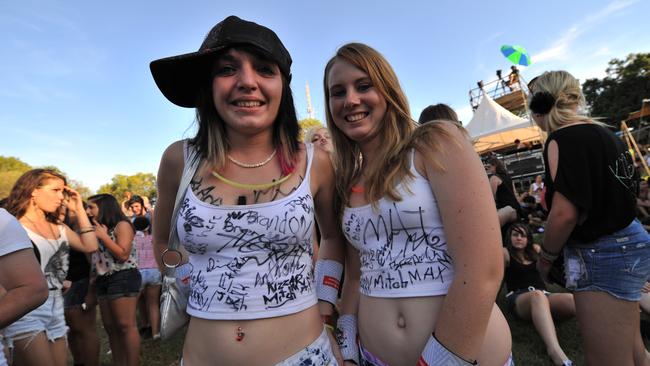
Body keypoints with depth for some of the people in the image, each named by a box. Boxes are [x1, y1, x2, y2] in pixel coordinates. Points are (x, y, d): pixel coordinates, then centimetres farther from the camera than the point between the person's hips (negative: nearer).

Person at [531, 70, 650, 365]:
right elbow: (607, 195, 16)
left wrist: (545, 257, -9)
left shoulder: (562, 140, -18)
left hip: (601, 255, -10)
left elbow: (565, 212, -24)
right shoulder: (602, 132, 10)